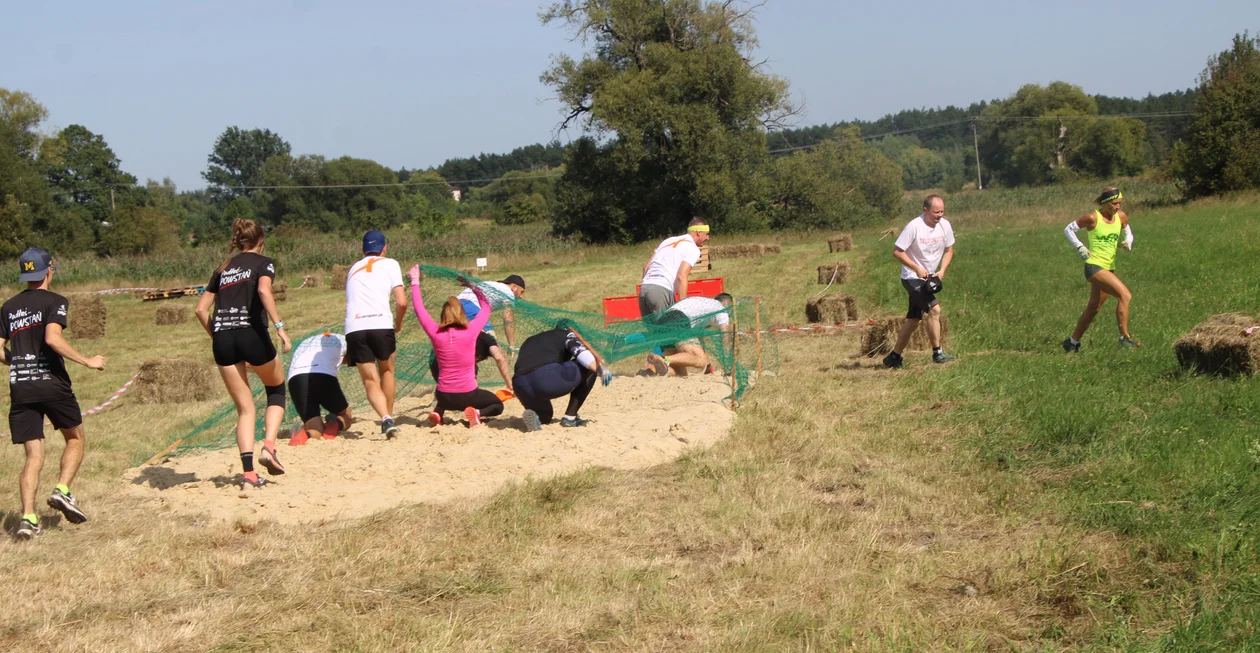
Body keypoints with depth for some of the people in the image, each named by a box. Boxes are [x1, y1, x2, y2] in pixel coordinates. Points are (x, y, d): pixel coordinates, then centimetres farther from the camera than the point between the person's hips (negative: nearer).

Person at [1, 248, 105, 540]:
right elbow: (53, 338, -19)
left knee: (33, 456, 5)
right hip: (52, 384, -4)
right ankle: (62, 490, -4)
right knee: (75, 439, 17)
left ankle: (28, 517, -9)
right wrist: (87, 361, -14)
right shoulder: (54, 302, -3)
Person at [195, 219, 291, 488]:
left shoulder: (223, 269, 22)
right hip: (251, 333, -4)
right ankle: (269, 446, 0)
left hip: (222, 337, 4)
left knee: (244, 409, 10)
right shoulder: (263, 263, 7)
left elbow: (201, 308, 17)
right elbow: (263, 290, -15)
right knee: (276, 389, 21)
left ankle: (249, 472, -2)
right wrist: (280, 326, -18)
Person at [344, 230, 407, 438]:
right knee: (387, 371, 23)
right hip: (381, 324, -2)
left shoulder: (353, 268, 28)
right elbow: (402, 302, 3)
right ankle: (389, 417, 25)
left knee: (370, 381, 4)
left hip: (354, 328, 2)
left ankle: (386, 419, -18)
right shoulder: (389, 264, 14)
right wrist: (398, 323, 22)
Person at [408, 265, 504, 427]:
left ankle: (438, 412, 10)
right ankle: (477, 412, -8)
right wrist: (473, 287, 17)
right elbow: (486, 308, 5)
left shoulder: (435, 333, -9)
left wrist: (415, 281, 15)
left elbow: (419, 310, 6)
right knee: (498, 405, 24)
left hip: (444, 397, 4)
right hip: (468, 395, -3)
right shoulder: (470, 331, -12)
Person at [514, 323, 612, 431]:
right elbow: (579, 350, -2)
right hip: (549, 378, -6)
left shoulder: (529, 341, 37)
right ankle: (570, 417, 10)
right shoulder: (566, 334, 20)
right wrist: (599, 369, -17)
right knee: (591, 367, 15)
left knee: (544, 417, 34)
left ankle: (533, 414, -4)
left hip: (521, 388, 6)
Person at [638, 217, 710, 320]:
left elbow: (646, 267, 23)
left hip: (643, 288, 7)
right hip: (662, 290, -7)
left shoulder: (668, 241, 26)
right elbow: (681, 276, -11)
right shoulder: (693, 249, 2)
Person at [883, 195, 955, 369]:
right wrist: (917, 269, -23)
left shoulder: (945, 226, -4)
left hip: (929, 279, 7)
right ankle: (937, 353, -15)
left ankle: (894, 357, 21)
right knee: (934, 308, -22)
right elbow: (897, 252, -18)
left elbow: (948, 250, 9)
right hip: (912, 278, -7)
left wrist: (942, 270, -8)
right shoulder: (914, 227, -22)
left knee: (913, 319, 12)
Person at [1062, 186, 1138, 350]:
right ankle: (1125, 338, -17)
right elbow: (1068, 229, -2)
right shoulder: (1092, 218, -12)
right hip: (1094, 266, -7)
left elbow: (1127, 234, 20)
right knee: (1125, 295, -21)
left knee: (1093, 308, 15)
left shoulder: (1121, 217, 4)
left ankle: (1072, 342, 28)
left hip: (1109, 268, 8)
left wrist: (1127, 243, -3)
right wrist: (1080, 247, -12)